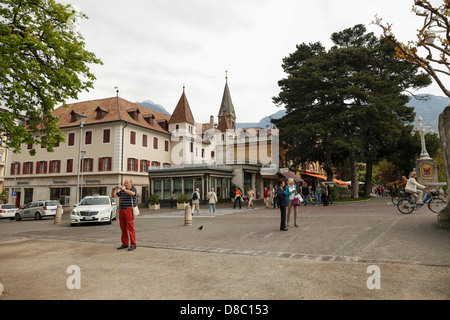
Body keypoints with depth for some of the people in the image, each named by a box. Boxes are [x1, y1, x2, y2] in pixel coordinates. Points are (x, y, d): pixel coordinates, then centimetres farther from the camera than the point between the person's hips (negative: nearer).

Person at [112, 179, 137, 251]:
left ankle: (133, 245, -4)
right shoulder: (121, 191, 15)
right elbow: (113, 196, 12)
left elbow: (132, 193, -26)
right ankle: (125, 244, 16)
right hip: (121, 210, 6)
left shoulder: (133, 189, -2)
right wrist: (113, 190, -7)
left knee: (130, 228, -7)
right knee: (123, 228, 8)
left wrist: (123, 189, -32)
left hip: (129, 210, -6)